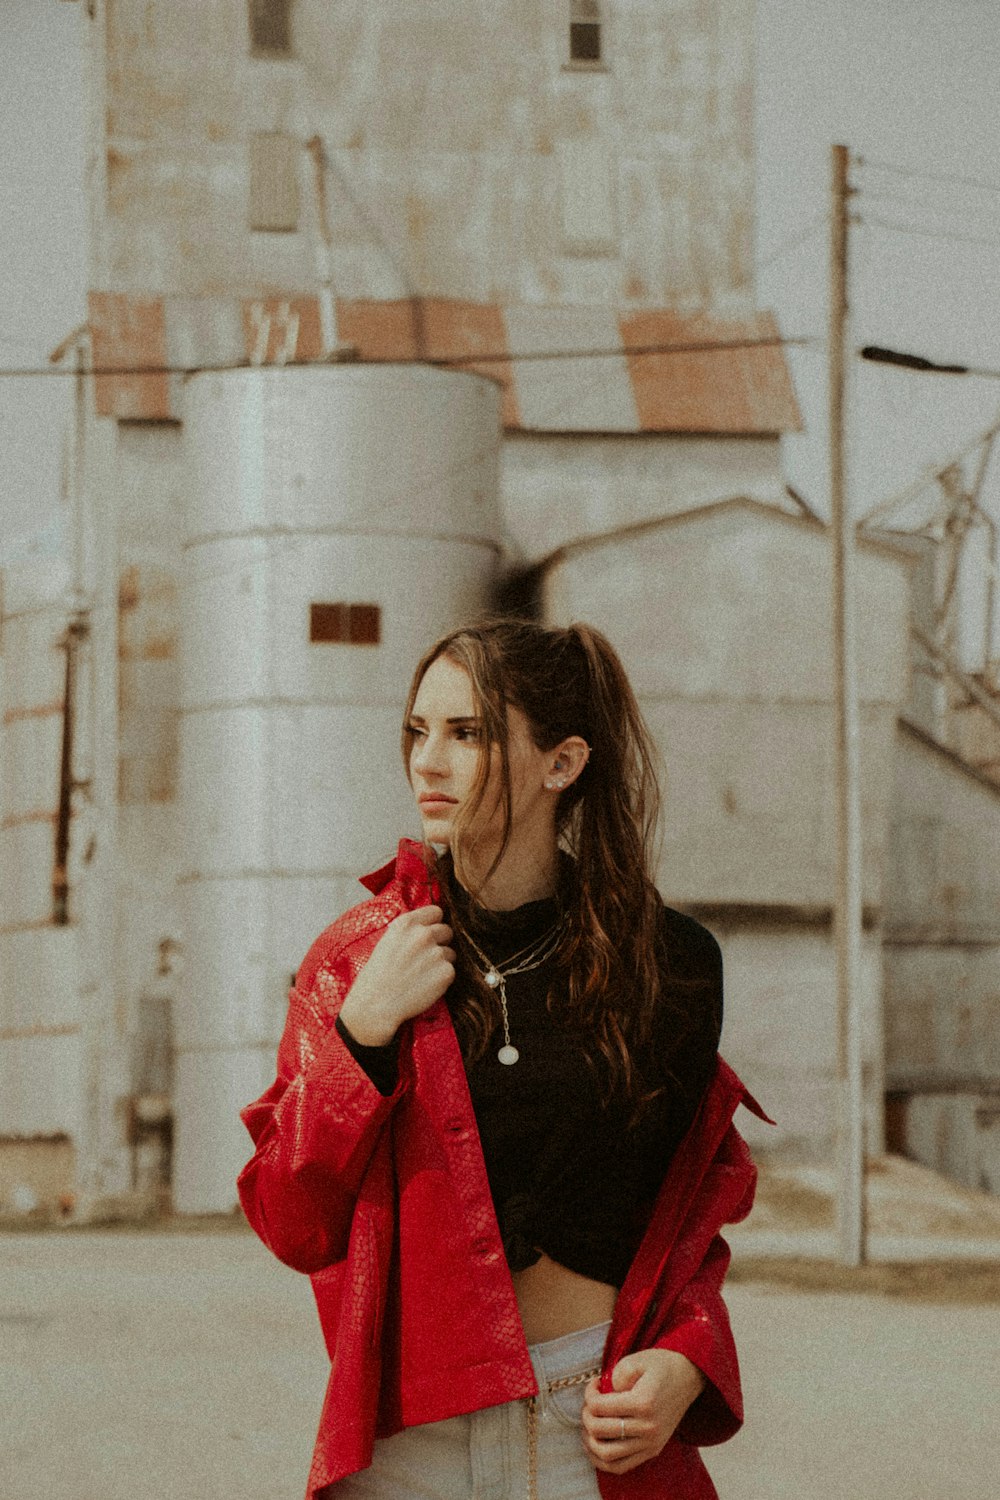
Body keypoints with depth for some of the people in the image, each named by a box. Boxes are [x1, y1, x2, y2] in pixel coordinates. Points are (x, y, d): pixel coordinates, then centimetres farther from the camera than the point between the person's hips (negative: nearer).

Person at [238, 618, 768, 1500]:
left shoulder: (668, 963, 1)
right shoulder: (355, 957, 2)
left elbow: (692, 1219, 11)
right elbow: (292, 1226, -2)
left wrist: (685, 1363, -7)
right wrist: (362, 1029, -12)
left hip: (600, 1428, 0)